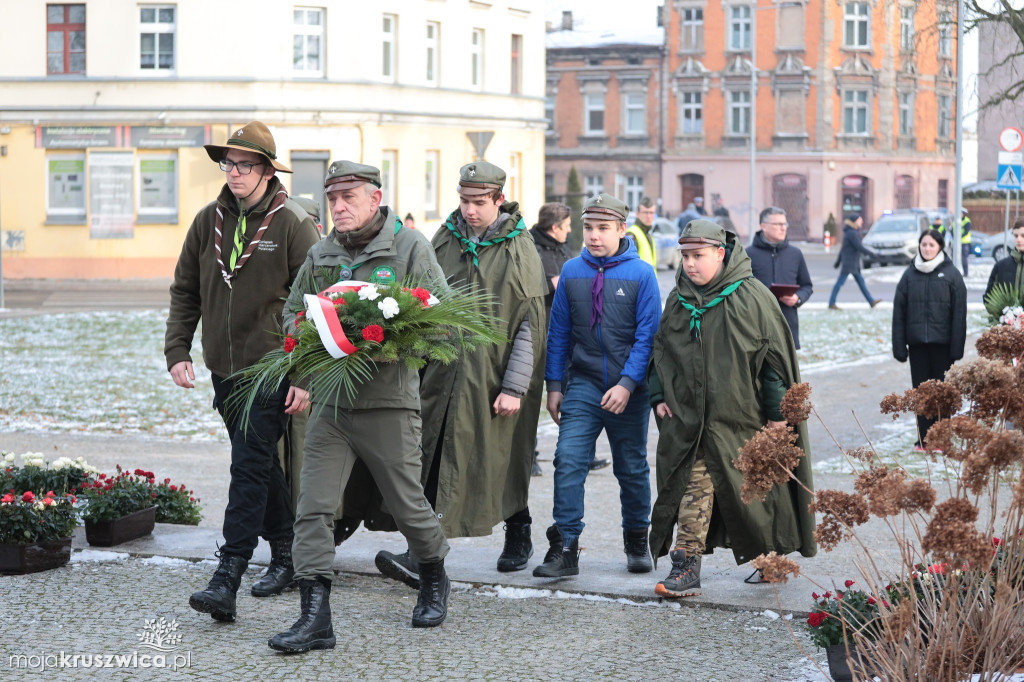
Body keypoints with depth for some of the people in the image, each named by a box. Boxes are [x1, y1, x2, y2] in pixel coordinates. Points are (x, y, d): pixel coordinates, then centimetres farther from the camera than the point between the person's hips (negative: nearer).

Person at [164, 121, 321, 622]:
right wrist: (177, 351, 3)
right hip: (224, 370, 6)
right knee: (260, 466, 15)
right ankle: (285, 555, 29)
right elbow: (185, 290, 14)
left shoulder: (293, 224, -9)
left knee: (250, 467, -12)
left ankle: (227, 580, -16)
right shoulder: (209, 220, 6)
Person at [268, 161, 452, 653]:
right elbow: (292, 311, 22)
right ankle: (315, 619, -6)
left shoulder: (410, 248, -3)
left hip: (389, 401, -4)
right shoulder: (320, 256, 11)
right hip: (331, 403, 4)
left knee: (406, 505, 8)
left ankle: (434, 580, 36)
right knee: (313, 508, -6)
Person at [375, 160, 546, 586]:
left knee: (505, 463, 4)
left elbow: (530, 326, -6)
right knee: (436, 459, -4)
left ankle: (518, 538, 20)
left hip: (493, 376, -3)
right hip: (445, 370, 3)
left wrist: (514, 387, -11)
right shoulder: (444, 240, 9)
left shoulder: (519, 252, -4)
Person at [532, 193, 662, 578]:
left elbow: (647, 336, -8)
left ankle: (636, 541, 29)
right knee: (568, 459, -13)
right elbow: (558, 332, 8)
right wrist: (554, 384, 4)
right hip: (583, 384, 1)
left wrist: (627, 384, -17)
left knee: (632, 468, 11)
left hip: (628, 390, -1)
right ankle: (565, 548, -11)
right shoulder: (572, 272, 2)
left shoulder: (641, 274, -6)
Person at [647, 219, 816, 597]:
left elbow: (776, 356, -5)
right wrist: (659, 396, 6)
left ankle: (773, 555, 27)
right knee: (693, 487, -6)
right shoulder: (677, 301, 8)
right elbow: (660, 352, 18)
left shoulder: (752, 297, -7)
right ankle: (685, 566, -7)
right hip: (689, 420, 3)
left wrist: (777, 413, -5)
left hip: (741, 418, -3)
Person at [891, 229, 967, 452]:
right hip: (917, 343, 3)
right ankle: (923, 439, 12)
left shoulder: (951, 274, -1)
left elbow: (959, 314, -3)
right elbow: (899, 311, 6)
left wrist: (957, 347, -8)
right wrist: (899, 345, 0)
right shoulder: (910, 274, 7)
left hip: (942, 343, -2)